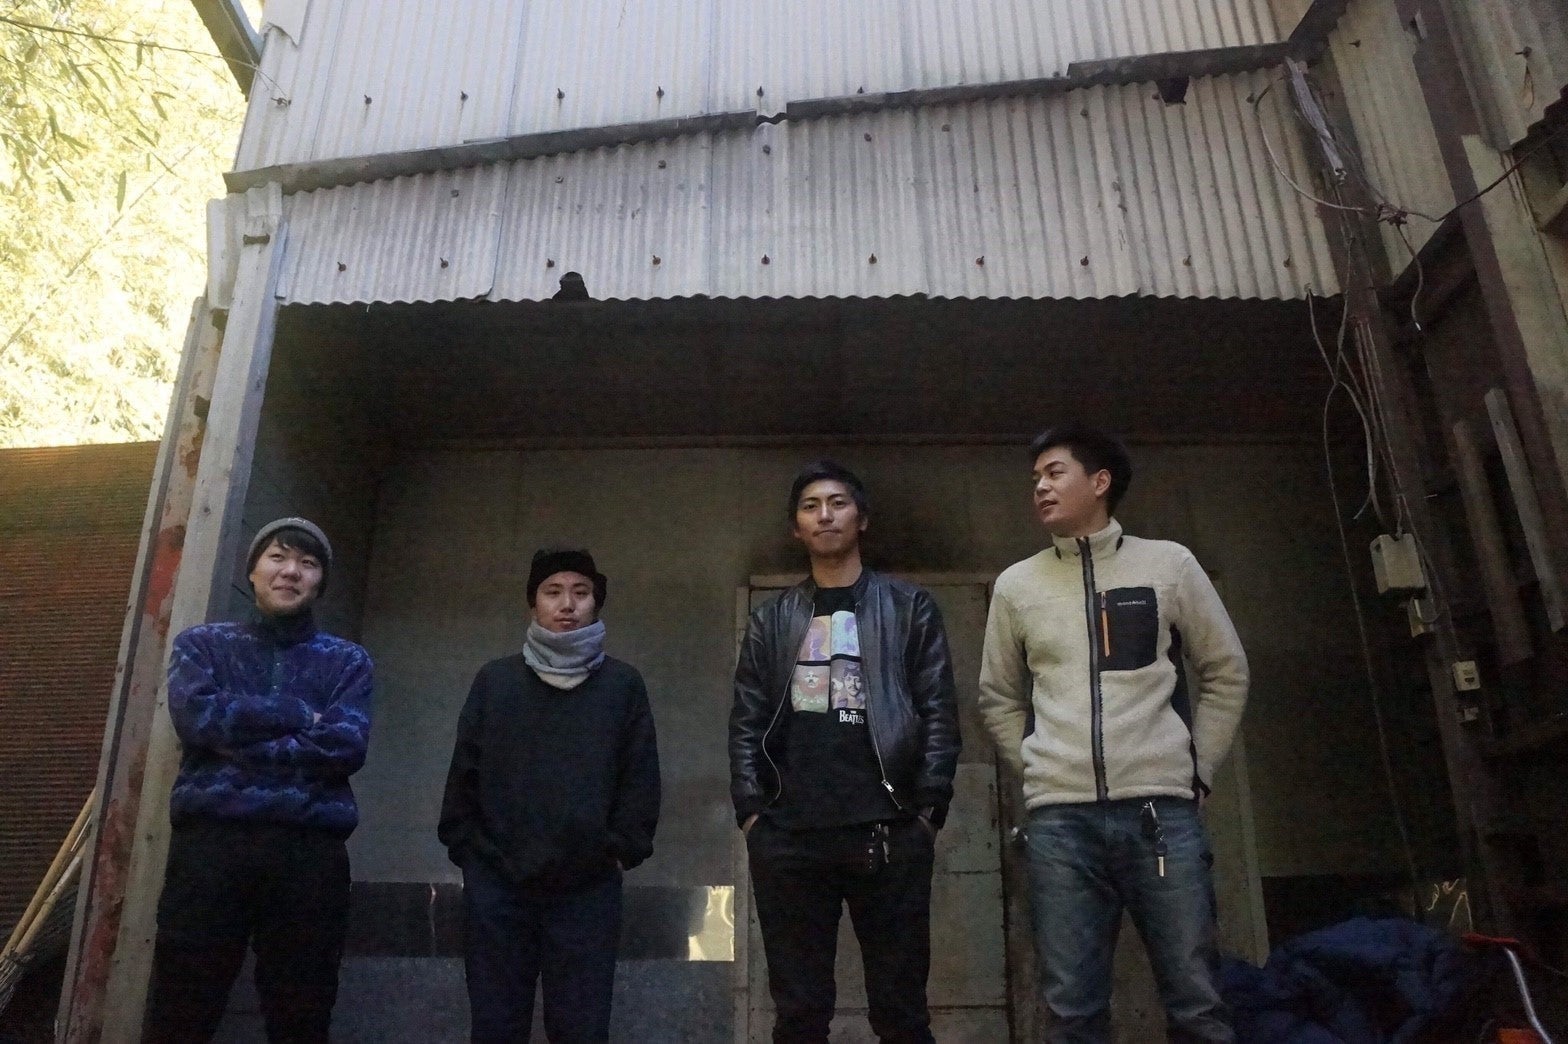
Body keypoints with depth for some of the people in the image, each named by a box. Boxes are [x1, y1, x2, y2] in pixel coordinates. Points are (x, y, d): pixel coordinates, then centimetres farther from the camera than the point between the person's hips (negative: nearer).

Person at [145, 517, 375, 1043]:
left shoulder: (347, 660, 12)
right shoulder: (202, 643, 14)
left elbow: (346, 747, -5)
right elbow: (196, 716, -7)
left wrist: (238, 739, -6)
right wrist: (298, 715, -3)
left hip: (310, 850, 0)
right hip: (209, 841, 0)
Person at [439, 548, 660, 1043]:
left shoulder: (624, 684, 4)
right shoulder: (495, 679, 7)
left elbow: (641, 778, 4)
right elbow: (464, 773, 8)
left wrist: (622, 850, -3)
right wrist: (466, 849, 2)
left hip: (588, 887, -1)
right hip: (497, 884, 1)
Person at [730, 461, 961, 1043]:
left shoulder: (909, 608, 10)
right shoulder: (771, 621, 16)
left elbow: (939, 713, 4)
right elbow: (747, 724, 11)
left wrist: (928, 809, -6)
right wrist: (750, 812, 0)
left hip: (888, 832, -1)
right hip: (788, 837, 2)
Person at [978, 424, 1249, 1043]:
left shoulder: (1169, 563, 6)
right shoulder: (1016, 584, 10)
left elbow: (1225, 672, 12)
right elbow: (998, 699, 16)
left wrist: (1196, 769, 6)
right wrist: (1038, 776, 6)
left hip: (1162, 807, -1)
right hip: (1059, 817, 1)